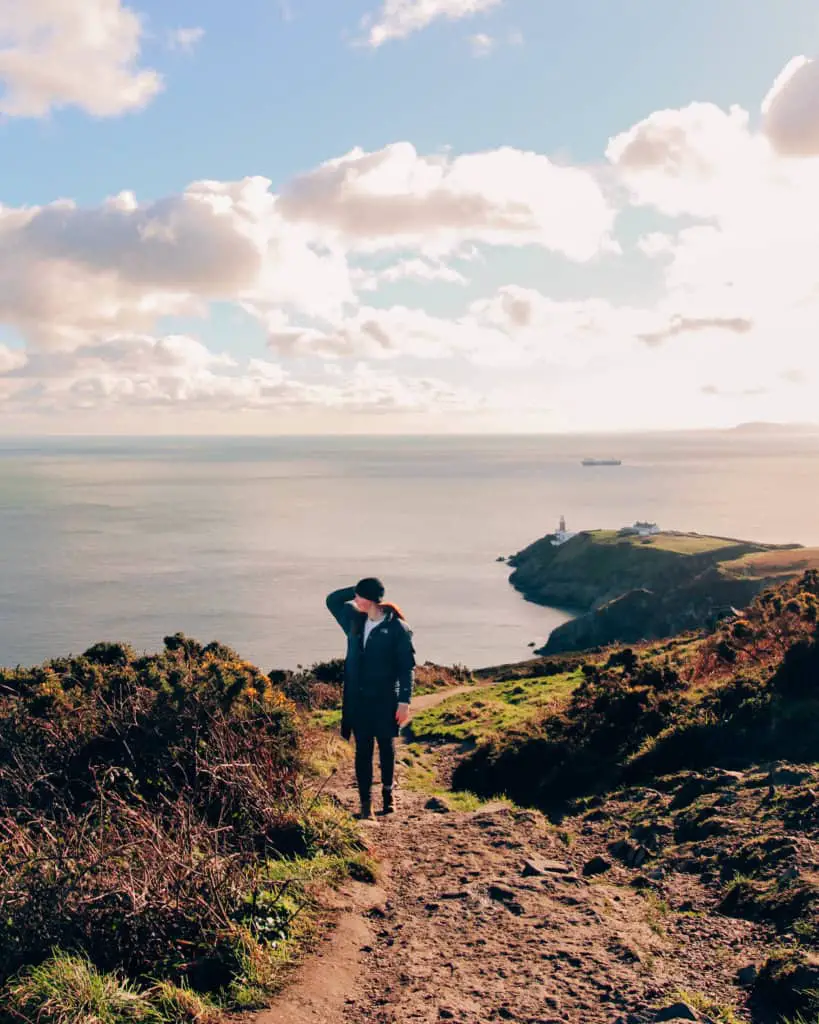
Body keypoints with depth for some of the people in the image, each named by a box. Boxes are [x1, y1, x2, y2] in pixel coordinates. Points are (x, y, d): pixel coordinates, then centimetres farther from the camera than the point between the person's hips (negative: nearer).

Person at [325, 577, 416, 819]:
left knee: (386, 748, 11)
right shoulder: (356, 621, 5)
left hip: (385, 699, -4)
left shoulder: (398, 628, -10)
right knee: (362, 750, 4)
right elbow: (332, 600, 18)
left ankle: (388, 793, 30)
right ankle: (366, 803, 9)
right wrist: (357, 590, 4)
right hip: (358, 699, 4)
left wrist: (405, 701, -15)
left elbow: (407, 667, -10)